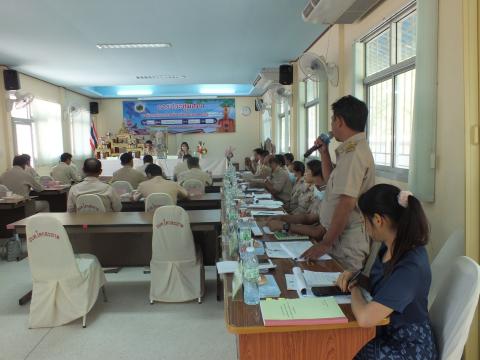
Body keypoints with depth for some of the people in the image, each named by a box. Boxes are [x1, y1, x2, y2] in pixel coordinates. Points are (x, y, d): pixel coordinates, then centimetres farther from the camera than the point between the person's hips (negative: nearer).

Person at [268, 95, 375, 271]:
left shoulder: (354, 153, -20)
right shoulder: (352, 149, 13)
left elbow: (346, 203, -26)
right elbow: (332, 182, 25)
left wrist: (325, 244, -23)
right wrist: (324, 153, 15)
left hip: (347, 241, -9)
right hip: (339, 236, 9)